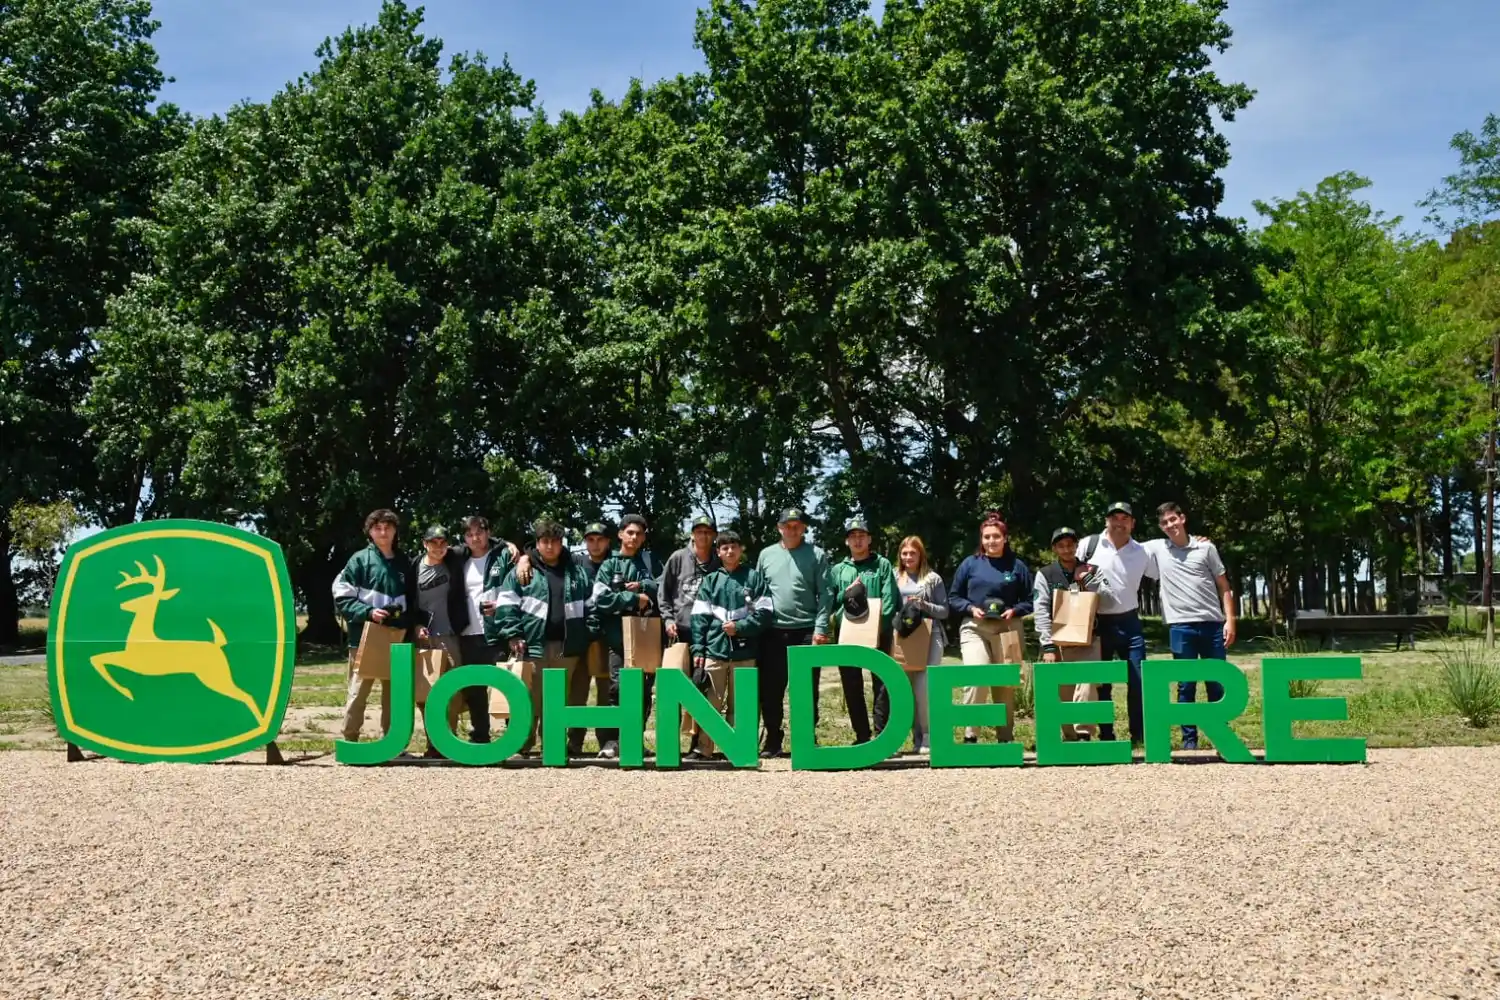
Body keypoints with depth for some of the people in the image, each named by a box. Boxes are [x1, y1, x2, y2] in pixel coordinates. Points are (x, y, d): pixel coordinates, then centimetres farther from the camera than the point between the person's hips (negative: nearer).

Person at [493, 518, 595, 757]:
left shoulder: (577, 573, 13)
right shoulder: (522, 572, 4)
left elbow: (589, 607, 14)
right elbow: (506, 605, -1)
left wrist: (590, 636, 5)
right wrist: (512, 635, -10)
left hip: (566, 647, 3)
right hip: (532, 645, -3)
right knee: (529, 698, -2)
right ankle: (522, 745, 6)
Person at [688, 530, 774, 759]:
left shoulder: (754, 578, 4)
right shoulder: (710, 580, 10)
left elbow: (765, 613, 0)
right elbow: (698, 617, 6)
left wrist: (740, 627, -11)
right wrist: (697, 650, -2)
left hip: (744, 652, -1)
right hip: (715, 650, 1)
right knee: (709, 702, 0)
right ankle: (702, 748, 5)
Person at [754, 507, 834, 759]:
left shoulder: (816, 555, 1)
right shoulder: (767, 555, 10)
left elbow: (825, 594, -3)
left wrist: (820, 628, -10)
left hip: (806, 631, -3)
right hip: (773, 632, 3)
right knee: (770, 689, 6)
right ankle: (773, 739, 16)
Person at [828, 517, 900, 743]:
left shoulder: (882, 565, 7)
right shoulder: (838, 570, 15)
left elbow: (890, 599, -4)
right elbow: (830, 603, 11)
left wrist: (879, 624, -17)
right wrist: (846, 593, -7)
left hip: (878, 633, -3)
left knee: (882, 684, -5)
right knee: (852, 688, 5)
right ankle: (862, 737, 13)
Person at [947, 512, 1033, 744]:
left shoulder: (1017, 566, 6)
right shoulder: (970, 564, 5)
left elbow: (1030, 600, 8)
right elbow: (953, 598, 8)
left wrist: (1014, 611, -10)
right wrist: (971, 608, -9)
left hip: (1008, 629, 2)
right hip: (974, 628, -1)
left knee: (1006, 684, 7)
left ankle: (1006, 737, 19)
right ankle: (970, 735, -14)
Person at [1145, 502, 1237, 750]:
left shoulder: (1206, 547, 5)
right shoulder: (1157, 548, 7)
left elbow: (1223, 586, 7)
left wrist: (1230, 620, -1)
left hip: (1212, 624, 0)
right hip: (1181, 626, 0)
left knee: (1218, 684, 4)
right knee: (1186, 686, 3)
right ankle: (1189, 739, 9)